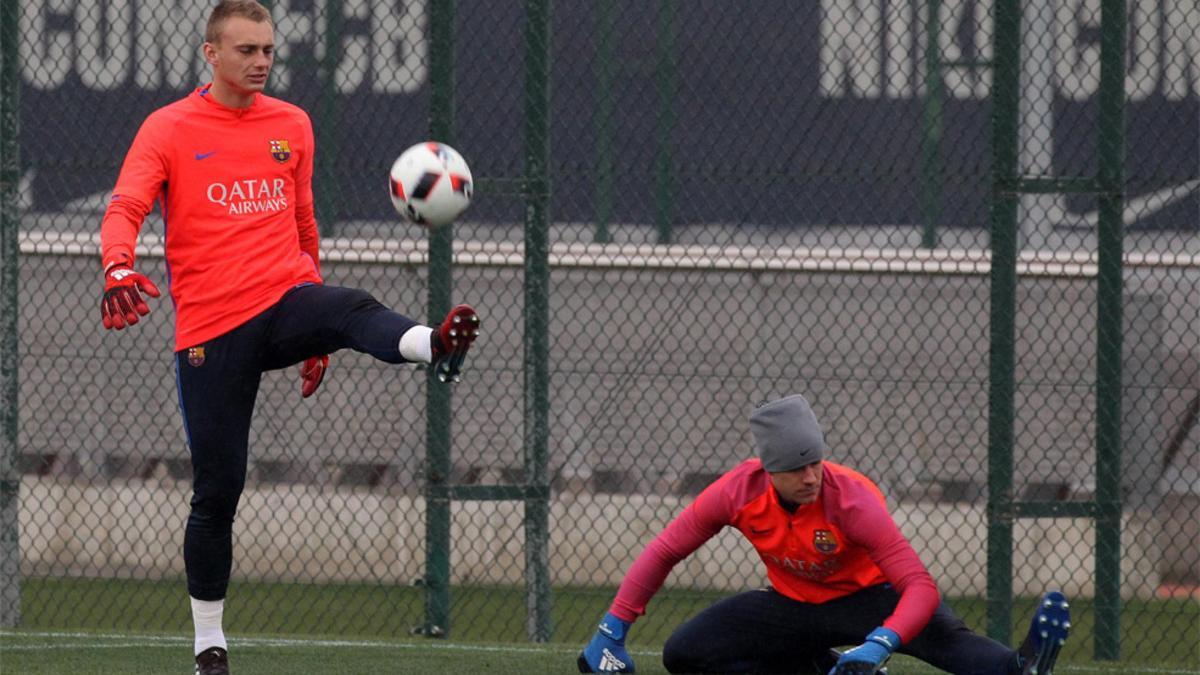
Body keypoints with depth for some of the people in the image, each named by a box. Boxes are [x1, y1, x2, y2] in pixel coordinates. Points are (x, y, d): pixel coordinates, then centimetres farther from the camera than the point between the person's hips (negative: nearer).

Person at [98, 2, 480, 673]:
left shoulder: (292, 126, 14)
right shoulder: (169, 129, 2)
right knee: (216, 492, 0)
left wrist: (316, 331, 27)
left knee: (357, 309, -33)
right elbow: (123, 213, -9)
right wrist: (120, 271, -32)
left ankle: (435, 348, -66)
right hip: (211, 329, -2)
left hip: (286, 302, 2)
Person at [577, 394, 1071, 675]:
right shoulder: (739, 491, -21)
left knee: (940, 633, -37)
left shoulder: (852, 499, -31)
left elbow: (919, 586, -36)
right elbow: (664, 552, -8)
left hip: (864, 596, -5)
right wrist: (612, 632, -13)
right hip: (792, 606, 5)